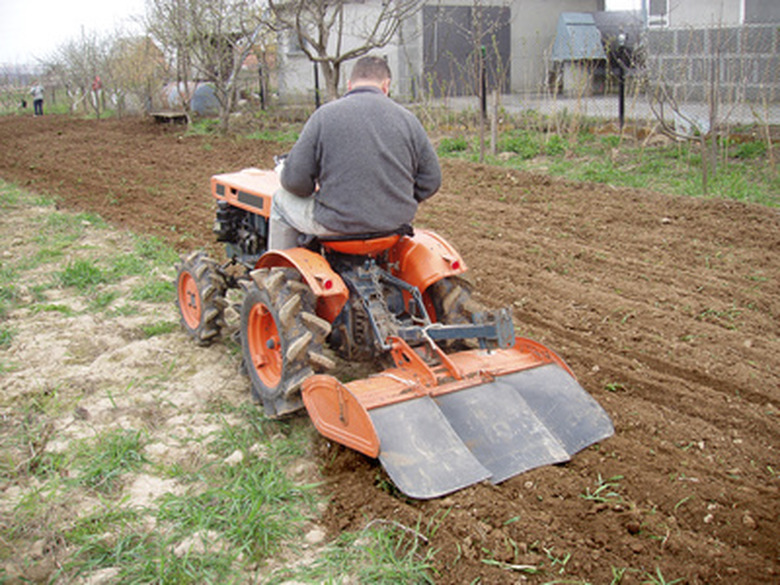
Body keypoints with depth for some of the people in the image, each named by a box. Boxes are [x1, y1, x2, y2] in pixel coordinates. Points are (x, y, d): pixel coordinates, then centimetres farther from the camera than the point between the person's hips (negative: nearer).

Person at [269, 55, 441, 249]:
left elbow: (294, 179, -8)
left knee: (282, 200, 23)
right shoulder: (407, 119, 0)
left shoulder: (324, 116, -7)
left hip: (337, 224, -4)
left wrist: (315, 191, 15)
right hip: (396, 222, 4)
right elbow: (431, 180, 4)